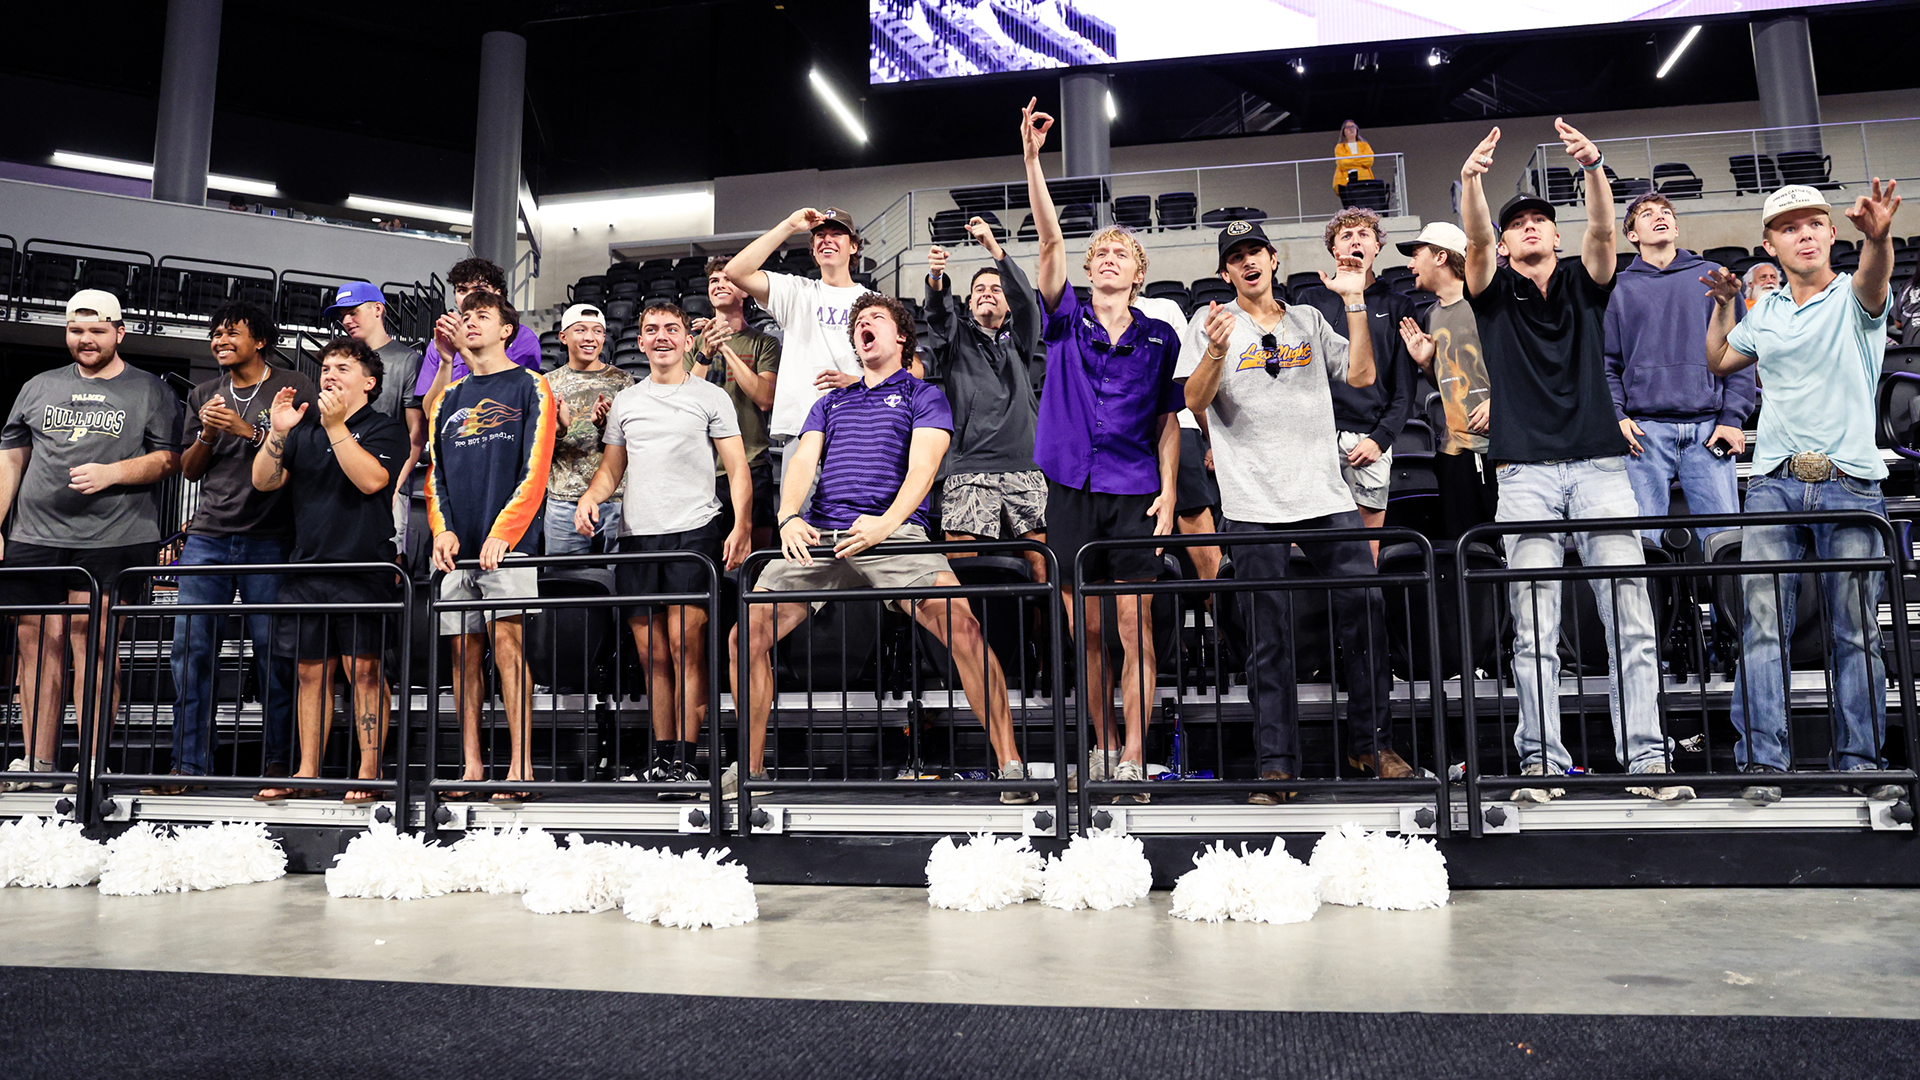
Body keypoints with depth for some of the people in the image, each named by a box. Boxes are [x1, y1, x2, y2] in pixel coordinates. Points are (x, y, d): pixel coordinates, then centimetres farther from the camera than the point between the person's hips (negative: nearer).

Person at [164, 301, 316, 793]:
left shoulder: (293, 387, 5)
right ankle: (190, 765, 4)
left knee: (272, 651, -4)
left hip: (269, 537, -4)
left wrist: (247, 431, -12)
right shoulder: (203, 395, 19)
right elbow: (189, 470, 18)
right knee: (191, 646, -1)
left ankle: (278, 761, 5)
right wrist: (206, 435, -1)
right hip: (208, 536, 4)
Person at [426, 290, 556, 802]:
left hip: (506, 543, -5)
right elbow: (434, 472, 17)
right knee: (464, 652, 4)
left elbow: (535, 470, -5)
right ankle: (471, 766, 8)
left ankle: (520, 766, -10)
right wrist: (442, 528, -1)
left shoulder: (529, 387, 5)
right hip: (456, 547, 5)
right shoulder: (448, 398, 20)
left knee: (506, 642, -12)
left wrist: (502, 533, -15)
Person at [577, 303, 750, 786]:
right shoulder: (625, 401, 19)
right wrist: (589, 498, 3)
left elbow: (737, 469, 2)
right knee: (651, 653, 5)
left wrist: (742, 526, -12)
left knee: (685, 645, -11)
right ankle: (662, 756, 12)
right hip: (636, 534, 4)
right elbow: (612, 468, 24)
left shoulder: (711, 397, 7)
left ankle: (685, 759, -6)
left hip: (693, 532, -4)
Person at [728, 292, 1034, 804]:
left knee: (962, 626, -26)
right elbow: (802, 461, 14)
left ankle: (1010, 766, -17)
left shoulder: (924, 396, 15)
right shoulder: (830, 403, 28)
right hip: (818, 536, 5)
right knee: (746, 637, -5)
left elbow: (922, 466, -2)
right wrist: (789, 518, -9)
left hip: (895, 533, -4)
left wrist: (886, 522, -21)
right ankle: (750, 767, 12)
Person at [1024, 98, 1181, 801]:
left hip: (1134, 492, -1)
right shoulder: (1067, 322, 7)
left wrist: (1169, 490, -2)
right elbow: (1050, 242, -5)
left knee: (1134, 625, -3)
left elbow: (1167, 423, 10)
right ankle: (1103, 745, 19)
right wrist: (1033, 159, -14)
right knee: (1085, 628, 6)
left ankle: (1135, 755, 3)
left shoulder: (1160, 338, 9)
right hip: (1072, 487, 1)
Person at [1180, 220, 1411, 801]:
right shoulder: (1212, 322, 9)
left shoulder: (1309, 319, 18)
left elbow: (1361, 374, 9)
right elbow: (1195, 401, -3)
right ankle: (1277, 763, 6)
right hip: (1254, 502, -3)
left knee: (1365, 613, 2)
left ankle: (1371, 743, 18)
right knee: (1269, 639, -1)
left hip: (1326, 495, 3)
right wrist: (1216, 351, -22)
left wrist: (1355, 301, 4)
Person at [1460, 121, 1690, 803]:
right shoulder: (1494, 291, 12)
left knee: (1630, 617, -5)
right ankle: (1542, 762, 0)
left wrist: (1592, 168, -22)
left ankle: (1646, 758, -1)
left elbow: (1602, 232, -4)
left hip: (1600, 464, 1)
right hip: (1525, 471, -1)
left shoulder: (1584, 284, 16)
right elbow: (1475, 241, -7)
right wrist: (1471, 179, -25)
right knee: (1534, 629, -4)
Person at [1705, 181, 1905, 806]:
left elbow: (1874, 279, -24)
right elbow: (1718, 361, 31)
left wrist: (1877, 237, -45)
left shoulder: (1853, 298, 2)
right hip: (1773, 480, 3)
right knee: (1763, 624, -5)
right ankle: (1762, 762, -3)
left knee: (1856, 631, 4)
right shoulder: (1765, 312, 14)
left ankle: (1860, 760, 14)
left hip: (1851, 483, -2)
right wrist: (1723, 304, 20)